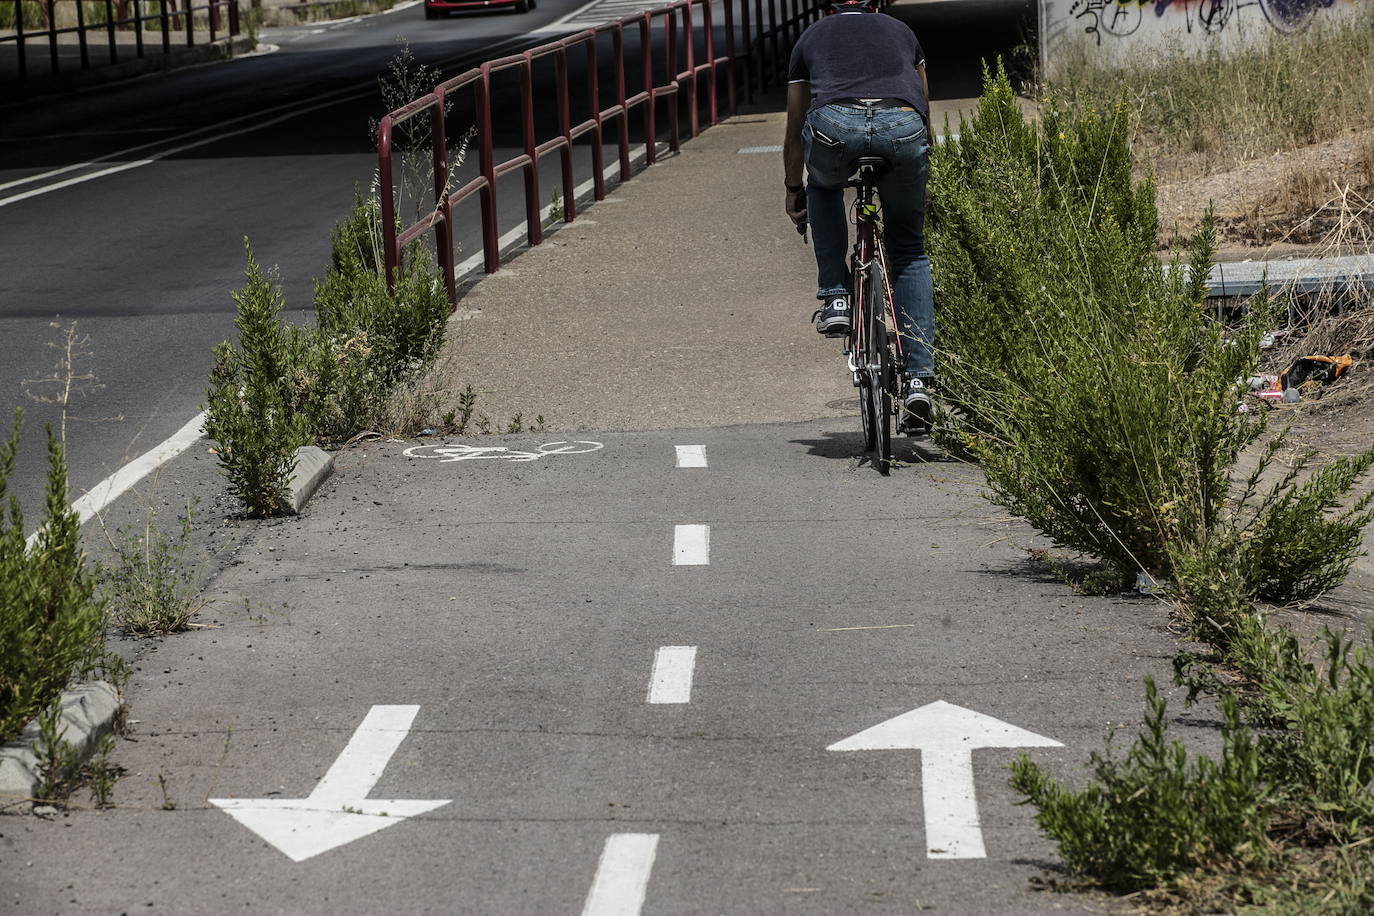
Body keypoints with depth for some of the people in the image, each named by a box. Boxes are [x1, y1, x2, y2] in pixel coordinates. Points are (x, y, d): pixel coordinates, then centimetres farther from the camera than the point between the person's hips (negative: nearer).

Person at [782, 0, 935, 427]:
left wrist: (793, 190, 53)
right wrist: (920, 173, 59)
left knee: (824, 186, 37)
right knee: (909, 252, 19)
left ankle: (834, 297, 24)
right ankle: (919, 379, 10)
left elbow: (794, 134, 39)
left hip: (835, 124, -1)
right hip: (903, 127, 1)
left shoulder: (812, 37, 32)